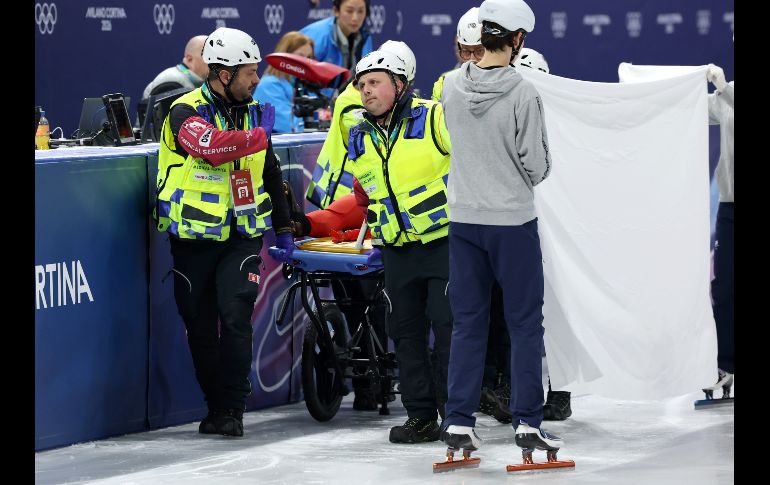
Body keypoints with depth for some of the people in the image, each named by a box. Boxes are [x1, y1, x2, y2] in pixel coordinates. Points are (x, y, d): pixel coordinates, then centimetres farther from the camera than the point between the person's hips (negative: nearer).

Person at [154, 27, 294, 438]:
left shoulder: (253, 112, 9)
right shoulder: (186, 112, -10)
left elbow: (270, 173, 20)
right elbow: (212, 146, -32)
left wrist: (283, 227, 20)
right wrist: (258, 135, -23)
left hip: (241, 235, 3)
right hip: (194, 236, -3)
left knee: (235, 317, -12)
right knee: (200, 326, 5)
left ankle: (232, 409, -8)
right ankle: (215, 404, 18)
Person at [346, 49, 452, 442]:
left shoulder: (435, 119, -10)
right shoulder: (359, 140, 11)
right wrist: (378, 236, 15)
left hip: (445, 243, -6)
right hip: (397, 251, 6)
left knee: (450, 329, -5)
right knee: (406, 332, 5)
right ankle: (420, 417, 11)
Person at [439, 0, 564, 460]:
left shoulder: (452, 86, -3)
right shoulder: (523, 94, -17)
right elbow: (537, 165, -12)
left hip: (464, 219, 4)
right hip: (513, 219, -4)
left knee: (468, 322, 11)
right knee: (525, 323, 6)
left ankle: (459, 421, 10)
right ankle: (528, 421, 5)